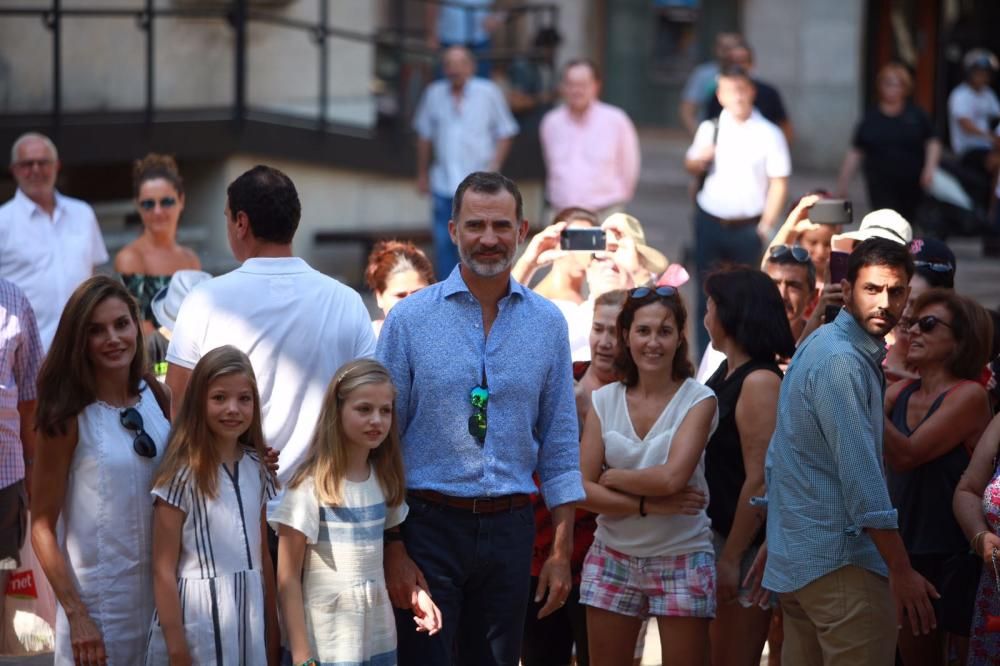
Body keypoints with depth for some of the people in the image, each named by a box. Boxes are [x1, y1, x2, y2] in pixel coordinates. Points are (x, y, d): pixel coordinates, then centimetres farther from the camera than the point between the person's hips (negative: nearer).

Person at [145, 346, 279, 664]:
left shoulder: (256, 468, 7)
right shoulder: (182, 476, -10)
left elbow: (264, 557, 12)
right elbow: (164, 570, -10)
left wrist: (273, 632, 10)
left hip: (249, 613, 5)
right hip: (198, 618, -5)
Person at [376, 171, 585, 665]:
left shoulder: (547, 323, 5)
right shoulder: (409, 319, -3)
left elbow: (560, 447, 9)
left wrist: (562, 551, 3)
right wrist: (392, 549, -9)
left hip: (509, 529, 3)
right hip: (429, 526, -3)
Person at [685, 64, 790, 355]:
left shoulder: (768, 134, -4)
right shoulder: (710, 129, 6)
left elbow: (779, 182, -3)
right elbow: (691, 165, 17)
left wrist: (766, 225, -10)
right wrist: (700, 159, -8)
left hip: (748, 227, -3)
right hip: (710, 222, 3)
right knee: (708, 293, 5)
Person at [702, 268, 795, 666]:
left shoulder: (759, 382, -16)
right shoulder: (727, 374, 11)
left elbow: (760, 479, -20)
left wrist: (731, 557, -19)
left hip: (746, 543, -9)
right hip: (715, 532, 9)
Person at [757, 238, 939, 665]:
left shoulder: (820, 346, 15)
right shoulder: (842, 361, -16)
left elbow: (778, 457, 22)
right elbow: (860, 473, -22)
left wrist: (776, 540, 27)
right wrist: (901, 571, -21)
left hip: (796, 560, 10)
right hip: (840, 563, -10)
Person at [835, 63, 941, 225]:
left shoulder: (916, 115, 4)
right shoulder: (871, 118, 4)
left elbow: (932, 143, 8)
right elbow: (855, 153, 6)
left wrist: (930, 167, -8)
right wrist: (843, 183, 4)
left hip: (912, 186, 1)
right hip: (881, 187, -1)